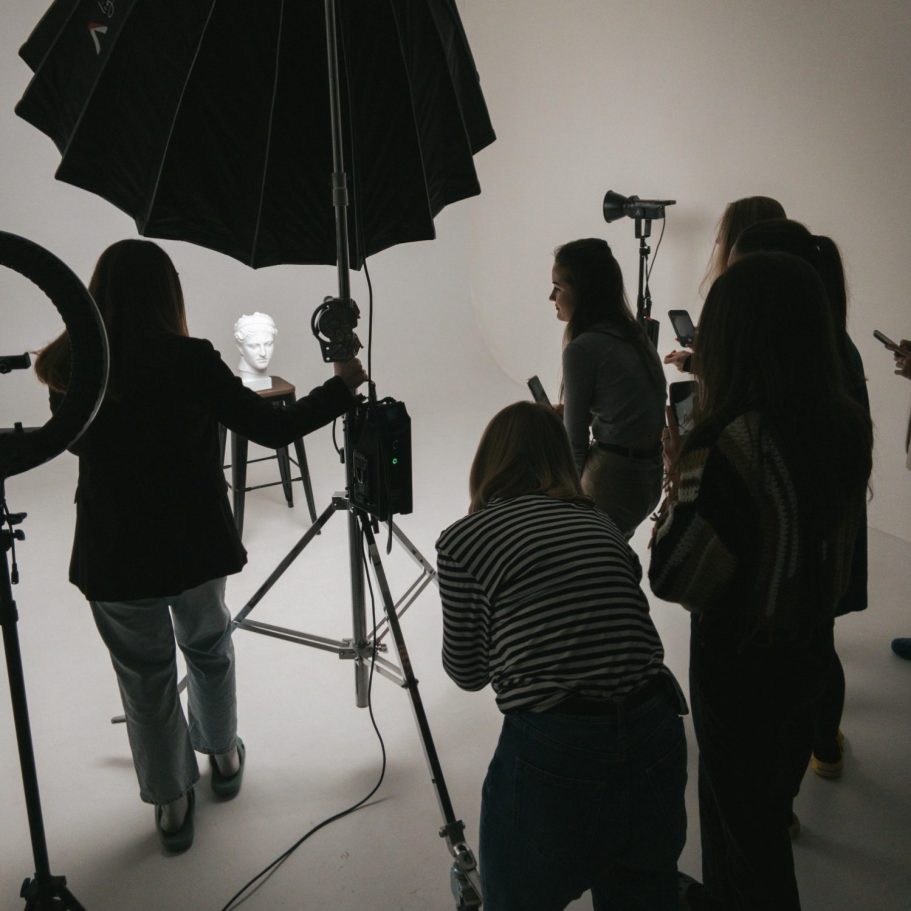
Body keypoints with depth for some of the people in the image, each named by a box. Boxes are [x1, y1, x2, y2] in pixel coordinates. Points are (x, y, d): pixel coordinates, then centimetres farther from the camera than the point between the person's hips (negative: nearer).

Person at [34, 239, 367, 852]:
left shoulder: (69, 369, -6)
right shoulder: (189, 361, -16)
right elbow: (273, 429, -11)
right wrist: (342, 389, 1)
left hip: (113, 559, 1)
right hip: (196, 547, -1)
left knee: (145, 678, 17)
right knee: (209, 650, 26)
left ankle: (172, 806, 30)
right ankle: (224, 755, 45)